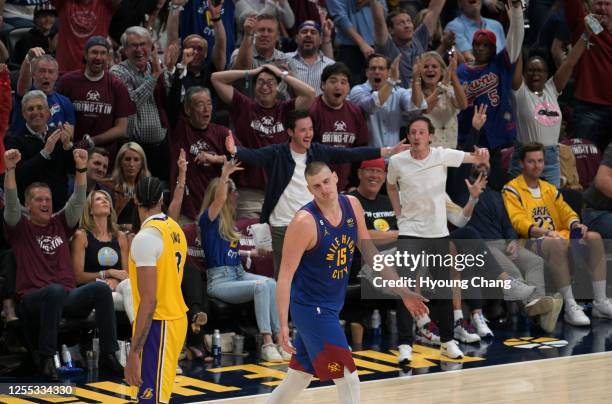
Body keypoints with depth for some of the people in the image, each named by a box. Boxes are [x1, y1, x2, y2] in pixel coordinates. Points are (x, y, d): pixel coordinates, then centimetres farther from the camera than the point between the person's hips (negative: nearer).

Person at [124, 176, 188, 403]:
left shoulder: (146, 236, -19)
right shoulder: (174, 229, 7)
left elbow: (149, 300, -23)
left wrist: (133, 351, -23)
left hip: (158, 324, -9)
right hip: (176, 318, 9)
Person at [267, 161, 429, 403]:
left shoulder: (352, 205, -2)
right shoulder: (305, 222, -22)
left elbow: (370, 252, 10)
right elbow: (285, 275, -20)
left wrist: (403, 292, 11)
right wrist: (283, 325, -26)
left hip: (331, 306, 7)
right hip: (311, 307, -7)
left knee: (300, 377, 16)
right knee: (348, 379, -8)